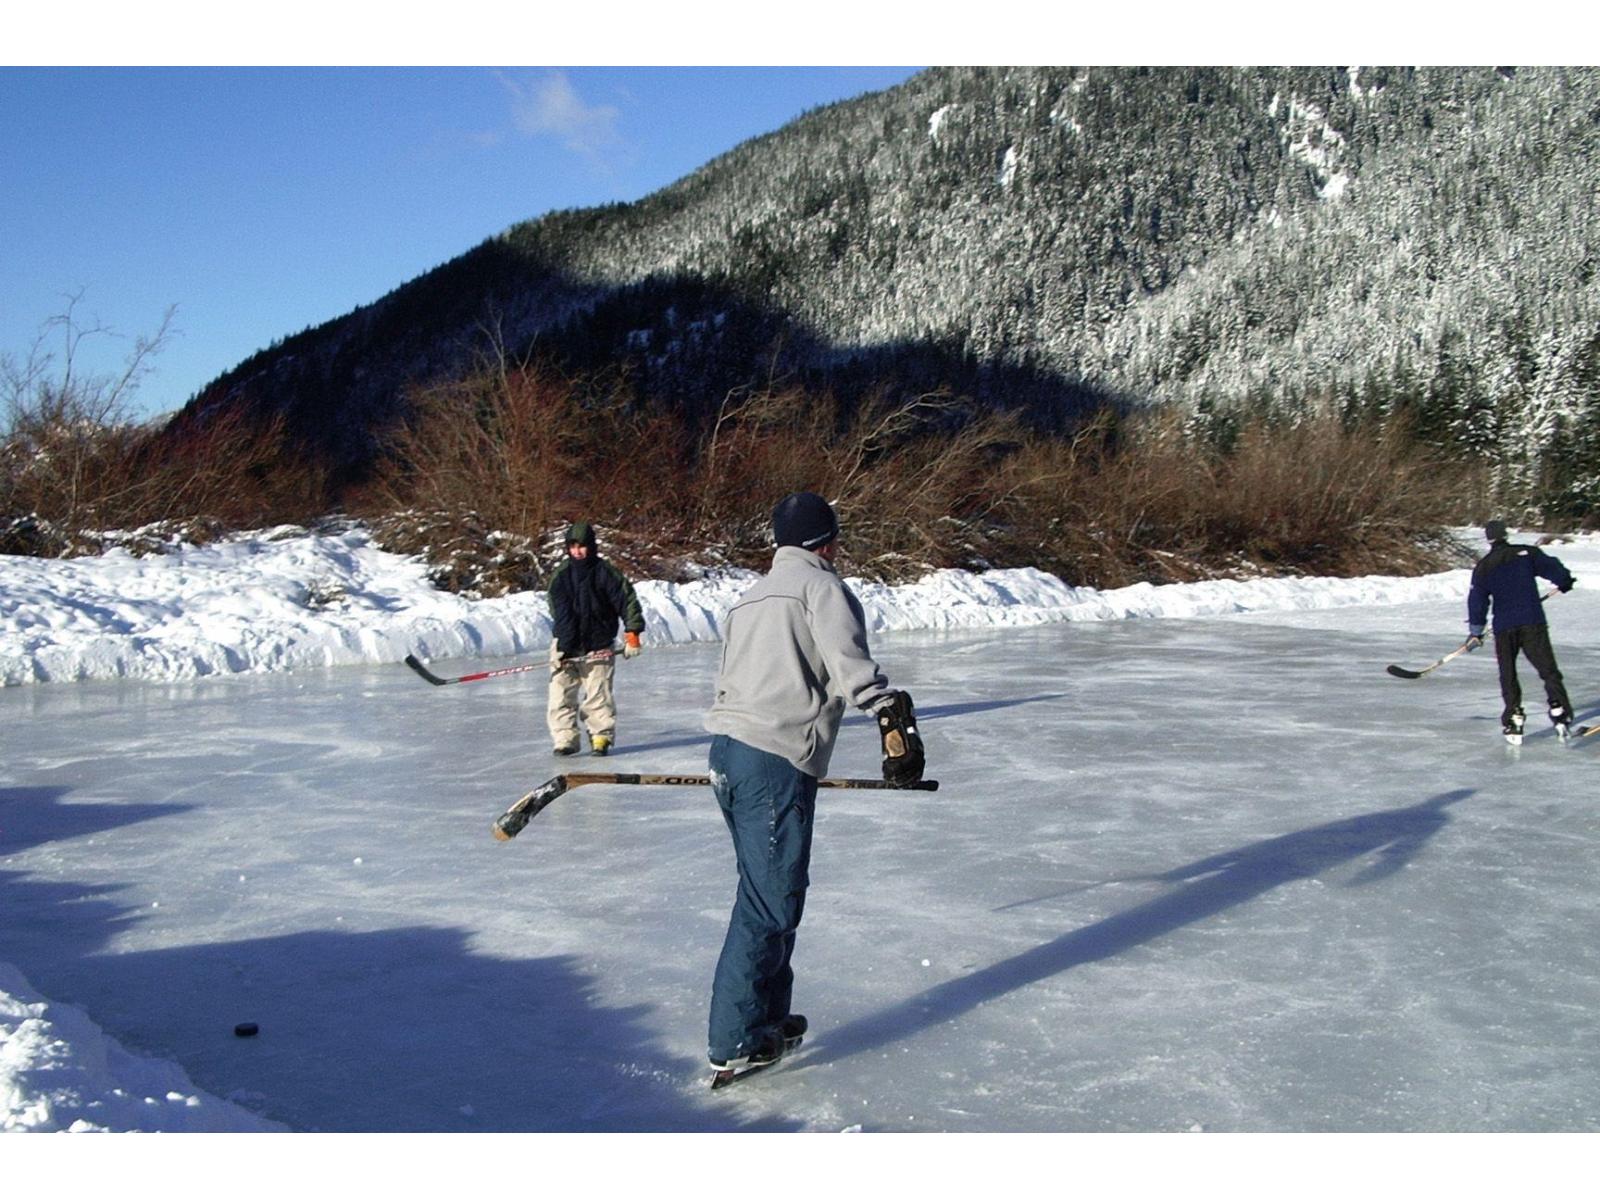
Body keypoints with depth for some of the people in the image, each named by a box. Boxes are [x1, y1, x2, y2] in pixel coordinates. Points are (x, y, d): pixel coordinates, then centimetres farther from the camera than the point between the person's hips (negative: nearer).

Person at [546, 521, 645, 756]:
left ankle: (601, 737, 16)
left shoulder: (605, 573, -5)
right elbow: (559, 613, 0)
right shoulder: (561, 575, 2)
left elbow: (627, 600, -4)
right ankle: (565, 739, 6)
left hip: (598, 647, -2)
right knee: (561, 693, -3)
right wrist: (561, 648, -6)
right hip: (565, 645, 2)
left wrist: (632, 632, -10)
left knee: (599, 695, 0)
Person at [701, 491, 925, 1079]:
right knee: (770, 902, -3)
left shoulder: (750, 596, 25)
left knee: (768, 891, 19)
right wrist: (894, 717, -23)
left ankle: (767, 1017, 28)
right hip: (775, 761, -9)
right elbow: (849, 664, -17)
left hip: (726, 749, 9)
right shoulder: (821, 584, -1)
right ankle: (736, 1041, 1)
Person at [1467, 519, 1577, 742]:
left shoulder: (1483, 567, 3)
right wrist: (1565, 581, 24)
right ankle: (1560, 713, -15)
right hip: (1533, 622, 0)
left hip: (1504, 627, 0)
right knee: (1548, 668, -1)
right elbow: (1552, 568, 1)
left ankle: (1513, 718, 5)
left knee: (1508, 675, 12)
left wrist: (1475, 631, 11)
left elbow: (1477, 600, 3)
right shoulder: (1527, 553, 1)